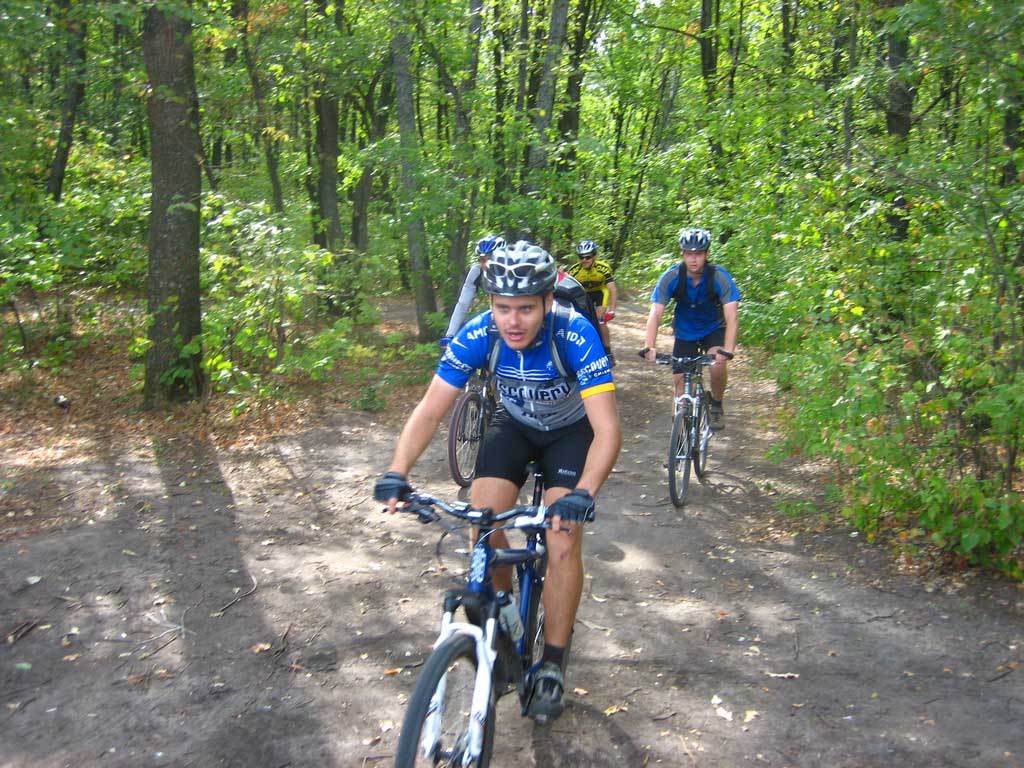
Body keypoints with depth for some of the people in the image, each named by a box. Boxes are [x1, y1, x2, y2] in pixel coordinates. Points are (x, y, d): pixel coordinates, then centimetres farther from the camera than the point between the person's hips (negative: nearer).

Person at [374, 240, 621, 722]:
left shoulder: (576, 335, -35)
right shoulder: (477, 335, -27)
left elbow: (607, 429, -39)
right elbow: (430, 411, -24)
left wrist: (583, 493, -55)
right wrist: (397, 473, -38)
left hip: (571, 431, -3)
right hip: (514, 425, 3)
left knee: (563, 542, -16)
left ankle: (553, 665, 2)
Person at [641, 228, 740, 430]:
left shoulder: (720, 277, -27)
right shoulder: (671, 277, -24)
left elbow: (732, 317, -35)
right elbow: (655, 313, -29)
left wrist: (728, 350, -50)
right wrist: (649, 347, -44)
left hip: (713, 329, -2)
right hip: (685, 332, 2)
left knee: (718, 364, -26)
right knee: (680, 378, -5)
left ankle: (716, 406, 0)